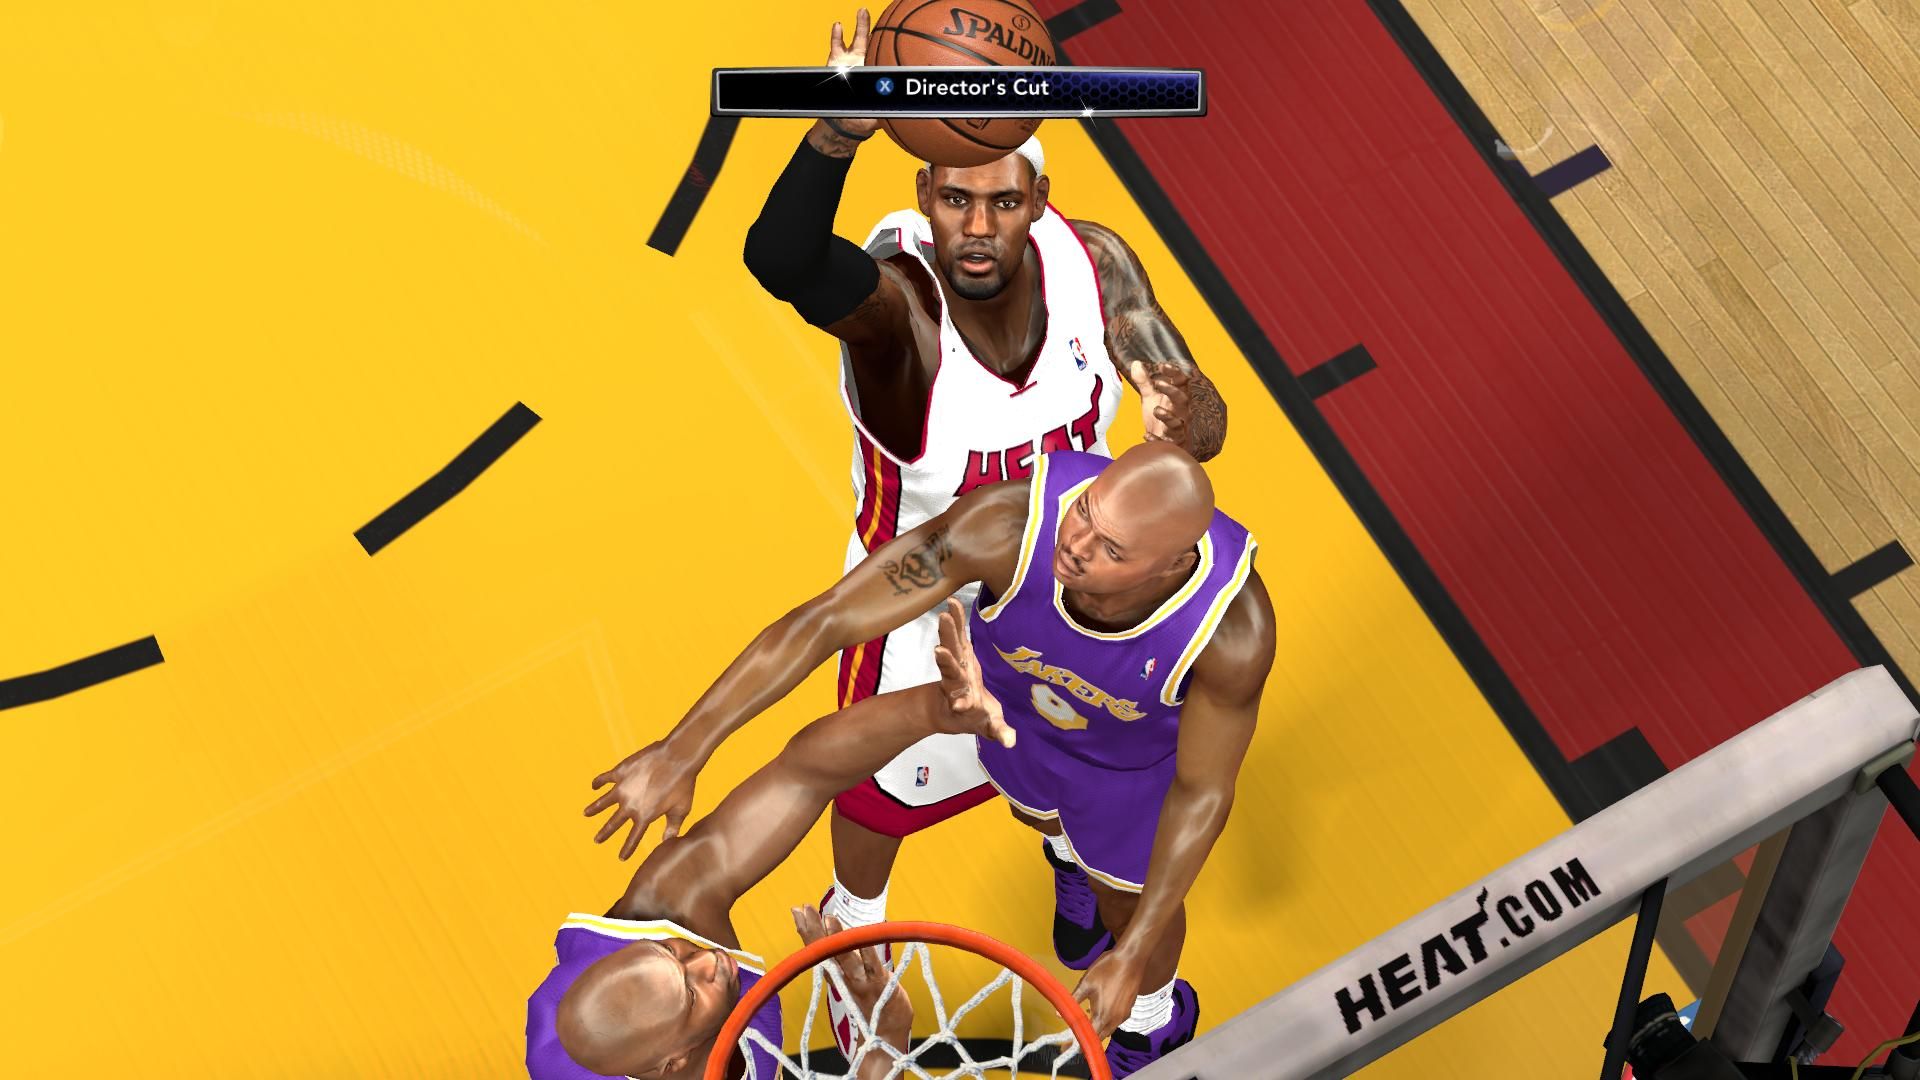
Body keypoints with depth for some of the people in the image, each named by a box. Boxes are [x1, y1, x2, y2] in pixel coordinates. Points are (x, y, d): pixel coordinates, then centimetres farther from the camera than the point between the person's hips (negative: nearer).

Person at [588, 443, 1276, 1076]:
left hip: (1140, 747, -2)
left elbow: (1203, 788, -26)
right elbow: (823, 620, -40)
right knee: (1036, 808, 36)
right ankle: (1079, 849, 77)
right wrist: (680, 754, -39)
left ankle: (1154, 1018, 63)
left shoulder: (1236, 628, -46)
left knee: (1125, 897, 25)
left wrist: (1132, 956, -22)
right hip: (1024, 688, 2)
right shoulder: (1008, 523, -46)